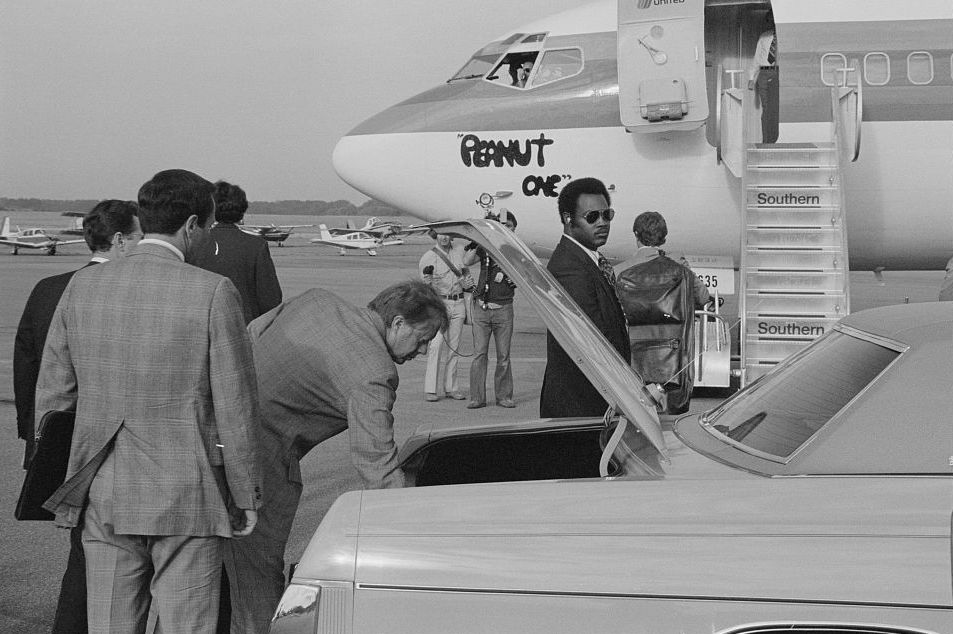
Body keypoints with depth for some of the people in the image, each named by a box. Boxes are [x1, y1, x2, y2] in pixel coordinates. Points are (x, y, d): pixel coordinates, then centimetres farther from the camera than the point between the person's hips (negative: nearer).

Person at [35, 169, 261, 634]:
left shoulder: (82, 286, 1)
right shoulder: (214, 294, -11)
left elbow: (52, 395, 6)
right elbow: (234, 408, -9)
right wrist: (245, 497, 1)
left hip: (104, 496, 4)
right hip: (187, 499, -4)